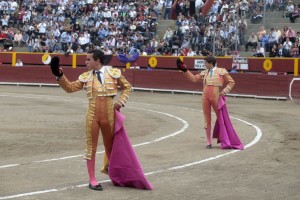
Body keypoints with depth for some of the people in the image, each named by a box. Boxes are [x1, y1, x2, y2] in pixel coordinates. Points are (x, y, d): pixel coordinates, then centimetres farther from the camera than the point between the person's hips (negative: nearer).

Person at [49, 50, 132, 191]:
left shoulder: (114, 73, 0)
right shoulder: (86, 77, 4)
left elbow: (127, 87, 10)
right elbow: (70, 88, 4)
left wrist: (120, 101, -3)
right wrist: (60, 76, -8)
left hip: (109, 116, -1)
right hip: (92, 116, 1)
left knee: (110, 146, 13)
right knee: (91, 147, 3)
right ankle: (92, 180, 11)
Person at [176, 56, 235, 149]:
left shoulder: (221, 71, 3)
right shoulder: (204, 73, 15)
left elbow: (231, 82, 5)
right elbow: (194, 78, 15)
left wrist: (225, 91, -7)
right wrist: (185, 70, 10)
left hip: (216, 97, -4)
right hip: (205, 97, 4)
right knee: (207, 119, 6)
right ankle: (208, 142, 12)